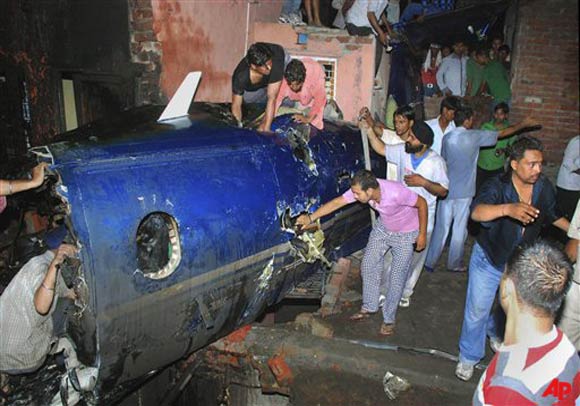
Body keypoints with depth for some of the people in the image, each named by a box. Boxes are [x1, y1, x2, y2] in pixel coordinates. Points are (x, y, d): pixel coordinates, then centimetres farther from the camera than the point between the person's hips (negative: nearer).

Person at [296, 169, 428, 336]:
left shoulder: (396, 193, -40)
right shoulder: (361, 189, -24)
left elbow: (422, 203, -25)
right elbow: (336, 203, -19)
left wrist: (422, 234, -18)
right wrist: (311, 218, -24)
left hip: (405, 234, -6)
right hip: (383, 228, 6)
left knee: (397, 277, -2)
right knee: (368, 264, 7)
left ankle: (389, 319, 16)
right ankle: (369, 307, 25)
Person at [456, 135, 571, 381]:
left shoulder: (544, 187, -12)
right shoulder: (497, 187, -27)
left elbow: (551, 215, 10)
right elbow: (477, 212, -49)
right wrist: (508, 208, -65)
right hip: (488, 259, -4)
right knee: (477, 309, 7)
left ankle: (497, 333, 59)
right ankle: (469, 356, 31)